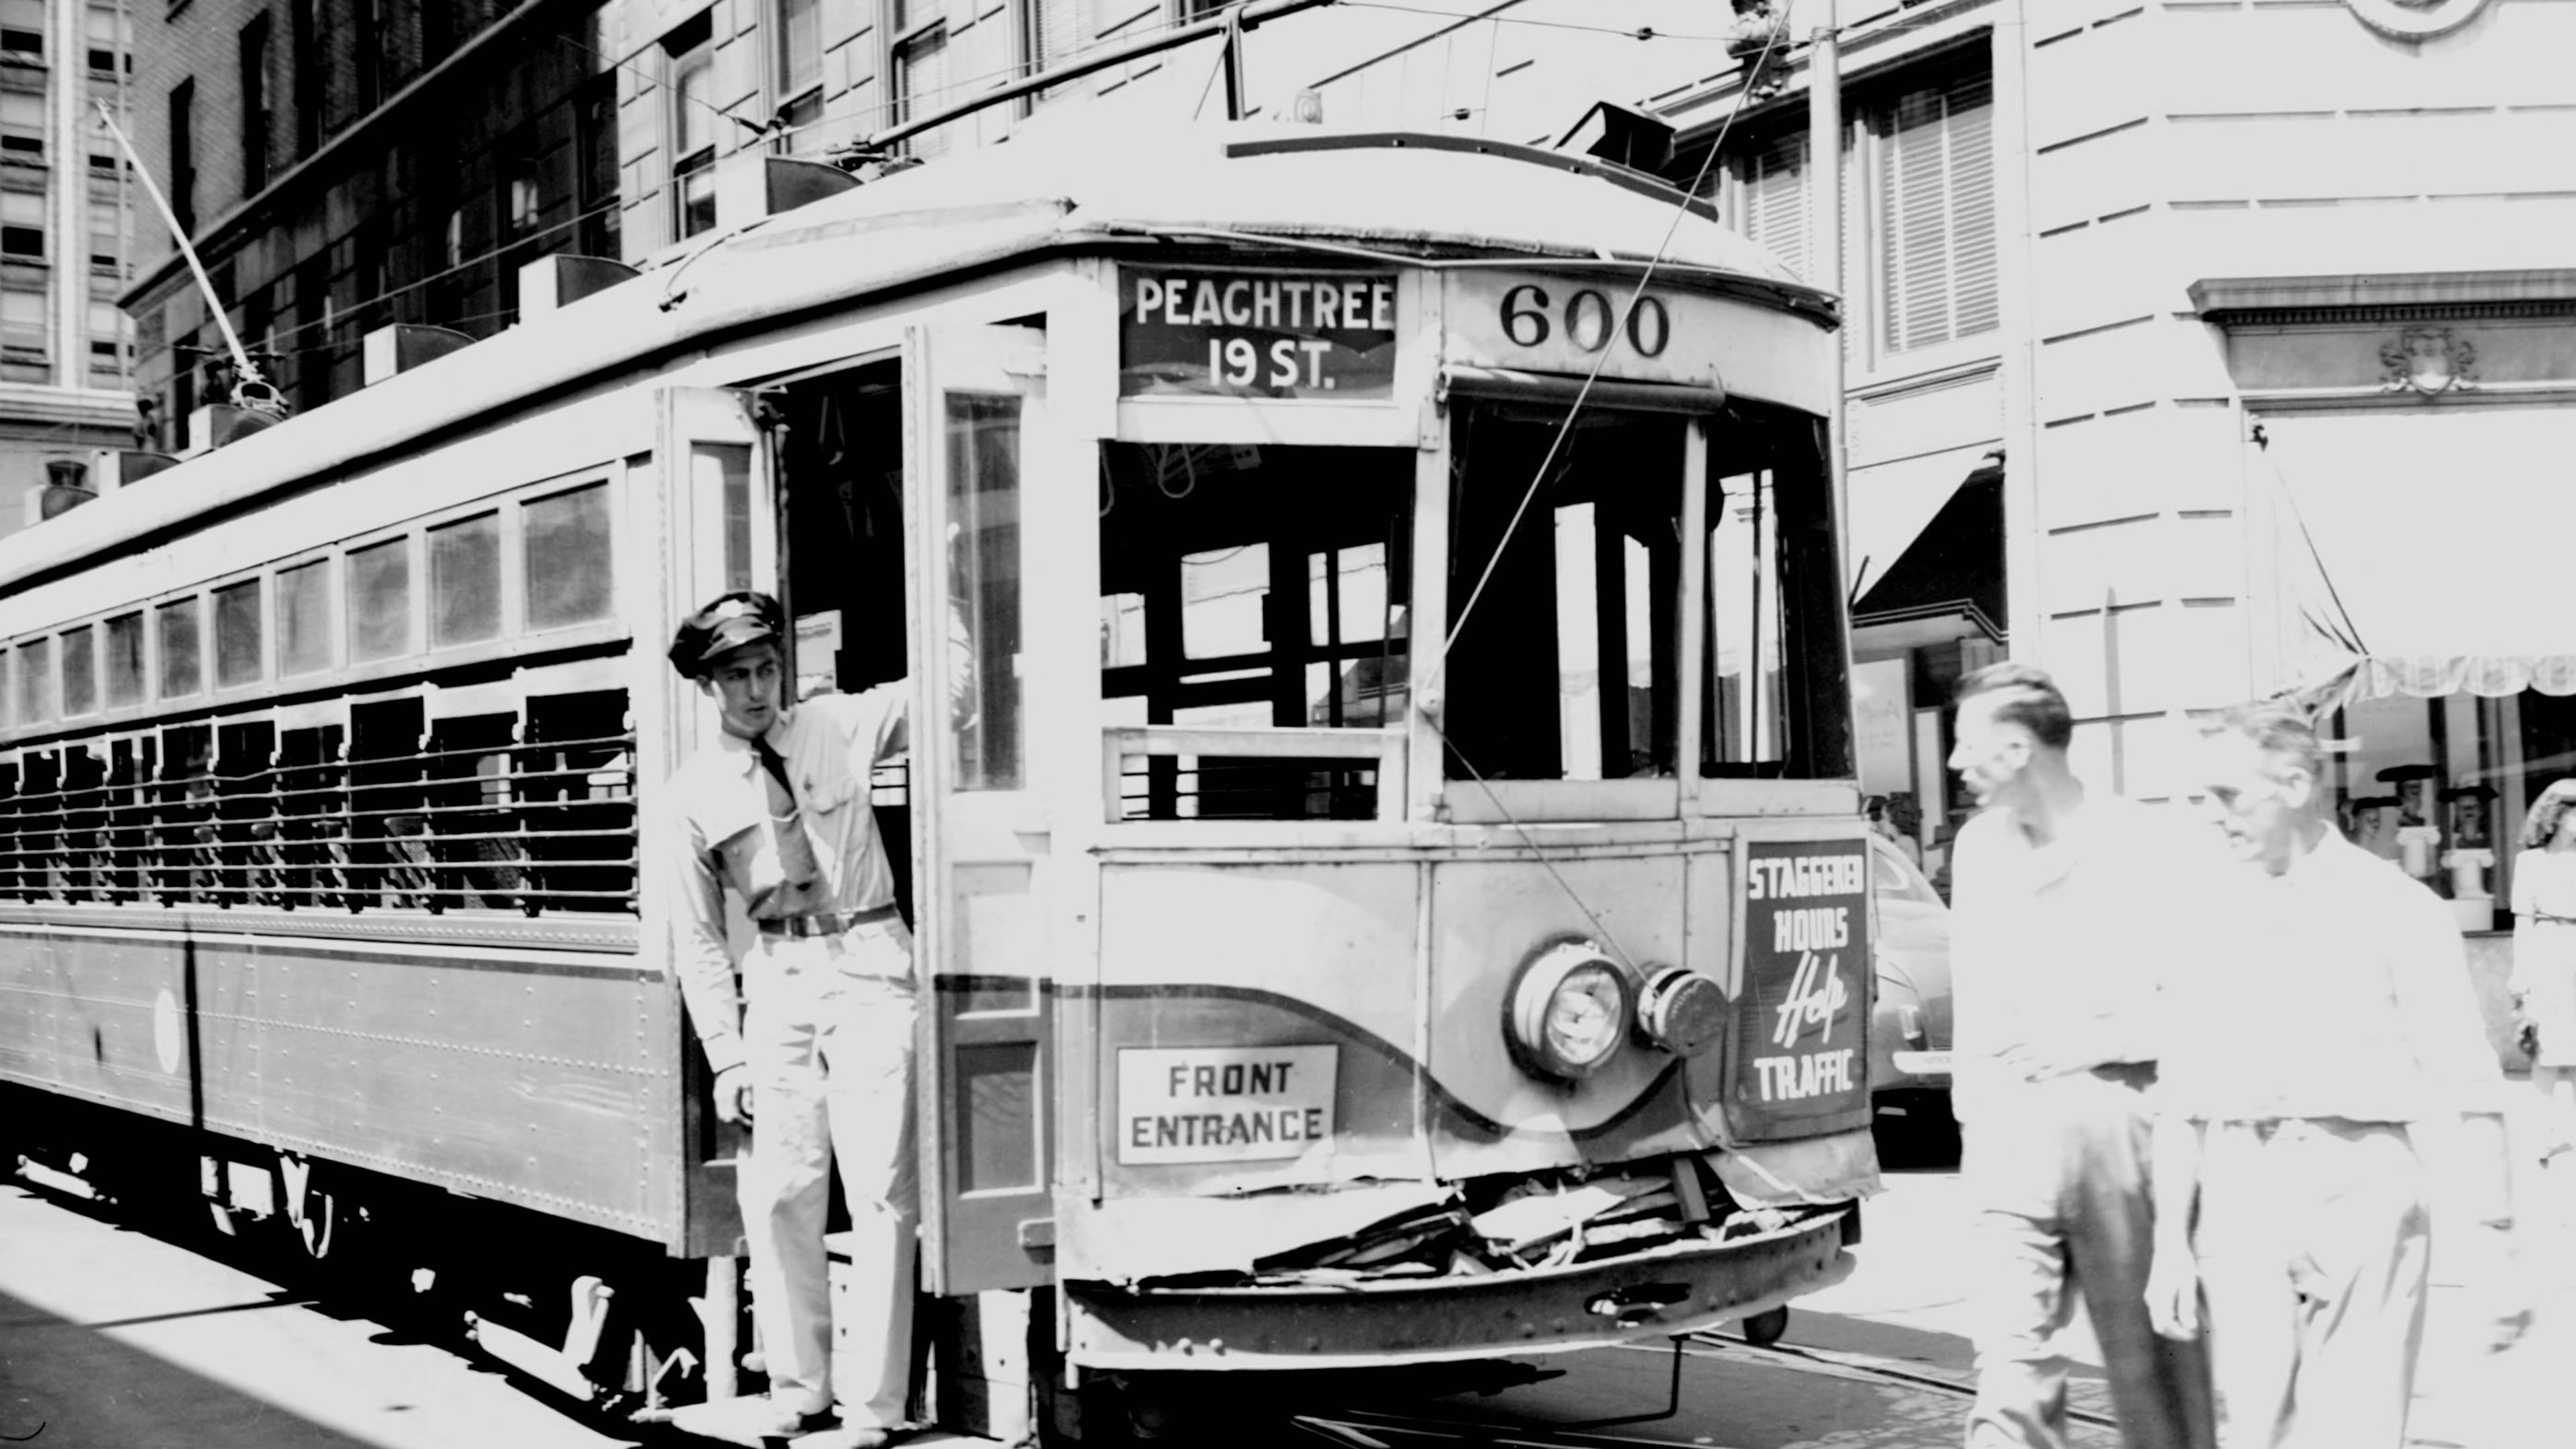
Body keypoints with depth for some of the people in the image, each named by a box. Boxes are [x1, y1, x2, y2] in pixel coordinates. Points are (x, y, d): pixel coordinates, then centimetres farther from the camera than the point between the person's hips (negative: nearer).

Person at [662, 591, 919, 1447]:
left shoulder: (838, 728, 3)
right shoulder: (696, 794, 4)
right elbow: (699, 941, 6)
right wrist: (727, 1058, 1)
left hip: (867, 966, -2)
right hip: (777, 978, 2)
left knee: (879, 1191, -6)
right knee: (778, 1193, 5)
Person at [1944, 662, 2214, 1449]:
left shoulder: (2140, 843, -3)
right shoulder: (1977, 846, 13)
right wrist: (1972, 1101, 11)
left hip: (2116, 1109, -3)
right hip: (2008, 1119, 3)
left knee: (2149, 1349, 8)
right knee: (2010, 1357, -5)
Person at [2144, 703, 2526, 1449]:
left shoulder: (2396, 909, 0)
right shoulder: (2209, 913, 10)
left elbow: (2465, 1088, -1)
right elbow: (2181, 1097, 12)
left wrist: (2494, 1246, -5)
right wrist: (2170, 1240, 8)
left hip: (2361, 1189, -3)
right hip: (2241, 1192, 3)